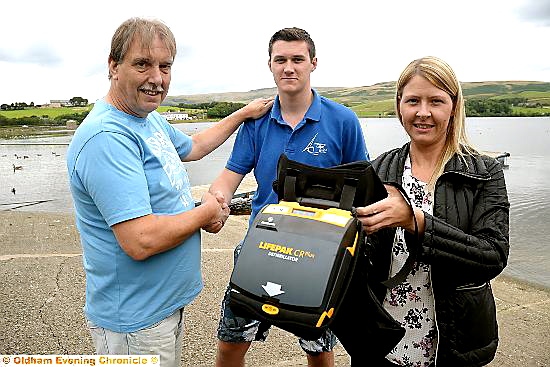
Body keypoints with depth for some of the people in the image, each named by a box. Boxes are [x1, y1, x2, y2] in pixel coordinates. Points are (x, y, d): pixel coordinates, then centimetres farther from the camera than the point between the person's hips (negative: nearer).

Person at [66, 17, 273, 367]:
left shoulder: (151, 120, 3)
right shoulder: (107, 137, -27)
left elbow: (193, 147, 23)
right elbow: (141, 241, -33)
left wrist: (244, 113, 26)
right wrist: (207, 212, -17)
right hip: (136, 321, -9)